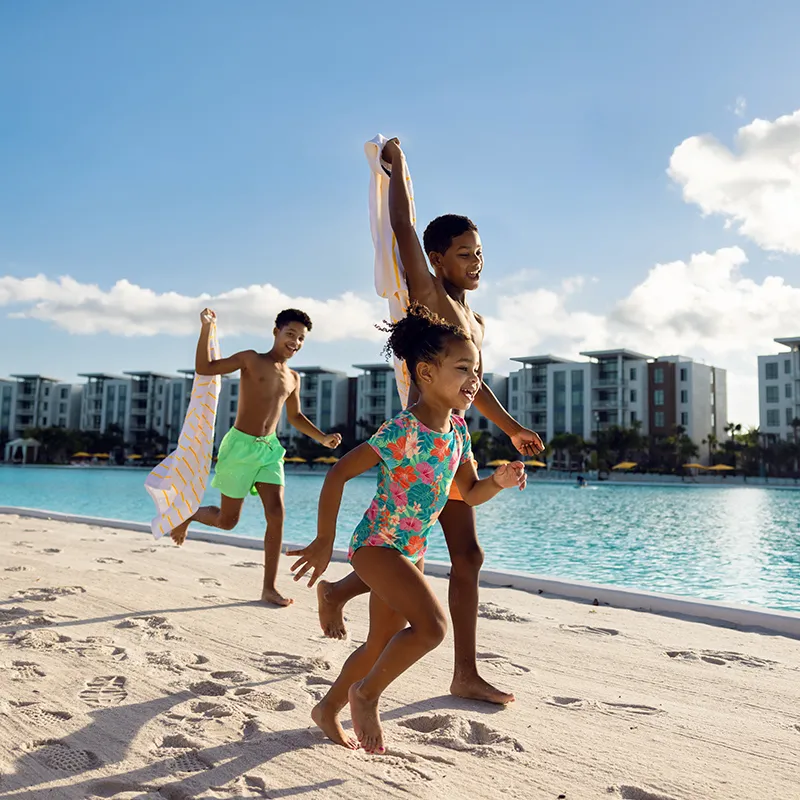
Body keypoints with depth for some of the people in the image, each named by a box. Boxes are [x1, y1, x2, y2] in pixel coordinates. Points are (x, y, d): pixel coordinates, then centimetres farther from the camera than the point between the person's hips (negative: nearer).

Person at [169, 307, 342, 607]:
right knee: (227, 521, 4)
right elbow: (204, 368, -8)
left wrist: (322, 438, 10)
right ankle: (186, 515, 37)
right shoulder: (251, 359, -3)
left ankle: (269, 588, -5)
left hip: (269, 448, 5)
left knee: (276, 512, -11)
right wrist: (205, 329, -19)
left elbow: (295, 416, 24)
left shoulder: (293, 378, 12)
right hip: (240, 445, -5)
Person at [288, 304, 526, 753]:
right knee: (433, 625, -22)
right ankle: (367, 693, 1)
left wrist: (500, 481, -11)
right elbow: (338, 474, -20)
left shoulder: (458, 430, 1)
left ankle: (329, 708, 38)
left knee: (382, 646, 16)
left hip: (412, 551, 8)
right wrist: (325, 542, -19)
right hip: (377, 543, -8)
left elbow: (470, 493, 10)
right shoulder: (401, 432, -22)